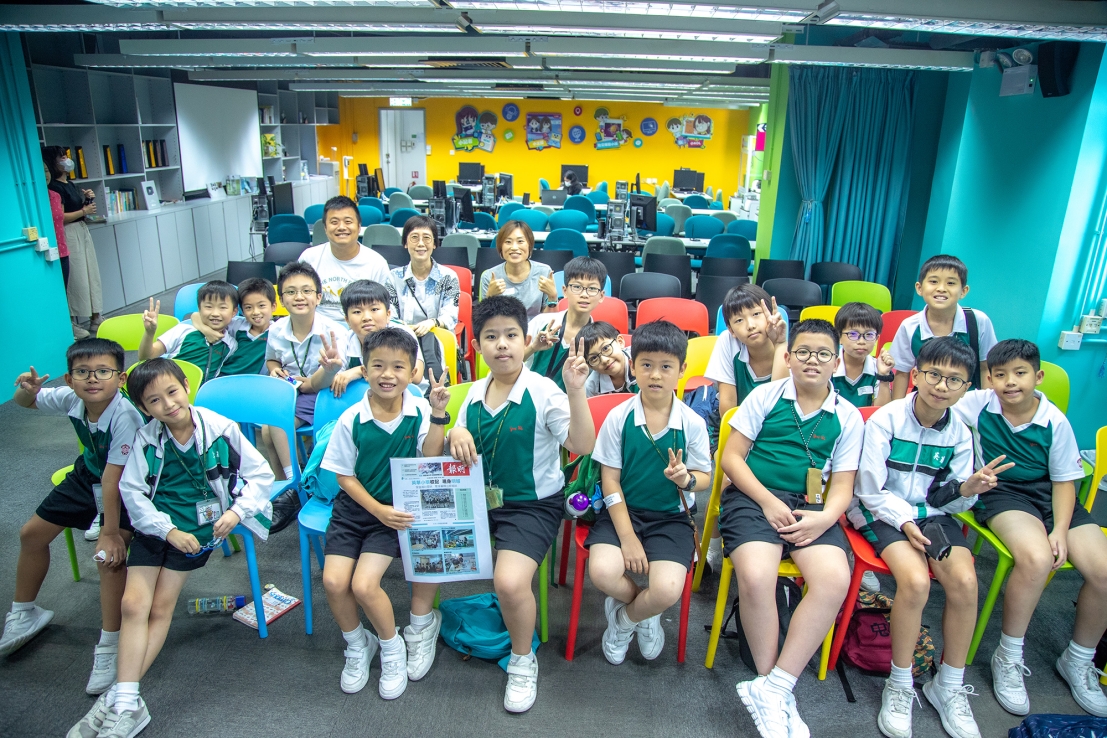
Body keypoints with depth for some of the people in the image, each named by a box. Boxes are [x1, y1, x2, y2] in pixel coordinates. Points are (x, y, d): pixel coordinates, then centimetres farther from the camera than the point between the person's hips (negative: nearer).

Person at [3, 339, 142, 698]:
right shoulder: (70, 399, -16)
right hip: (88, 475, 8)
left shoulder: (125, 416, -36)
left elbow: (113, 479, -34)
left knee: (109, 554, -25)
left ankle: (109, 647, -10)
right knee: (32, 533, 15)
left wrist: (110, 531, -30)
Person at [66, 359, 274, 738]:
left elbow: (260, 473, -4)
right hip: (154, 524, 2)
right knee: (133, 603, -7)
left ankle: (121, 699, 6)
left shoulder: (221, 428, -11)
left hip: (199, 526, -2)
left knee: (160, 607, -3)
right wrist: (168, 530, -11)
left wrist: (238, 510, -15)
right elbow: (131, 490, -5)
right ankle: (125, 702, -2)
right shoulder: (146, 438, -5)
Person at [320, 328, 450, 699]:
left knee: (364, 585, -15)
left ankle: (393, 650, 13)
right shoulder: (351, 419, -10)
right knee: (334, 581, -10)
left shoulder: (420, 410, -9)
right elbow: (344, 476, -2)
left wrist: (438, 415, -22)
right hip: (356, 506, 2)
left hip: (398, 509, -2)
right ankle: (357, 646, 20)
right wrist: (378, 510, -12)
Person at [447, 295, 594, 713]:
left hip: (533, 504, -6)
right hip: (480, 498, 6)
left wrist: (575, 391, -33)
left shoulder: (543, 392, -15)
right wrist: (456, 433, -9)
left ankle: (523, 661, 6)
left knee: (510, 582, -25)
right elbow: (460, 451, 14)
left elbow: (583, 445, -24)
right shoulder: (475, 392, 3)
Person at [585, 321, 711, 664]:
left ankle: (624, 619, 14)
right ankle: (645, 615, 9)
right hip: (623, 511, 1)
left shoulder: (693, 423, -5)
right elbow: (610, 481, -4)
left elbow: (704, 477, 3)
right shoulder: (618, 418, -5)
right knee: (602, 571, -27)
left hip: (671, 518, 0)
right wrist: (627, 537, -11)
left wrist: (687, 478, -23)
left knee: (667, 591, -25)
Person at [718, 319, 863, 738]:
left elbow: (843, 485, 10)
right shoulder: (766, 396, 5)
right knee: (756, 576, -30)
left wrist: (825, 517, -12)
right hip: (753, 497, -2)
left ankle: (771, 689, -16)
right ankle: (776, 691, -8)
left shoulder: (848, 417, 11)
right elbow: (731, 456, 2)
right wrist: (768, 502, -10)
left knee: (835, 580, -26)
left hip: (810, 506, 3)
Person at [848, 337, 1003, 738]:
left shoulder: (960, 433, 1)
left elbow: (953, 501, 5)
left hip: (933, 514, 4)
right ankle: (899, 686, -7)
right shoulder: (885, 420, -12)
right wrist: (905, 522, -22)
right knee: (916, 580, -28)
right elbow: (870, 491, -10)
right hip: (883, 511, -4)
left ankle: (949, 687, 1)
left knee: (965, 581, -21)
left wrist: (967, 489, -17)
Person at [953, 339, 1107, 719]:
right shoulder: (978, 404, -7)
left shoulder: (1055, 421, -3)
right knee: (1036, 557, -33)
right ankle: (1008, 659, -12)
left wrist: (1061, 530, -10)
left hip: (1048, 493, 4)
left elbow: (1064, 479, 2)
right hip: (1001, 492, -3)